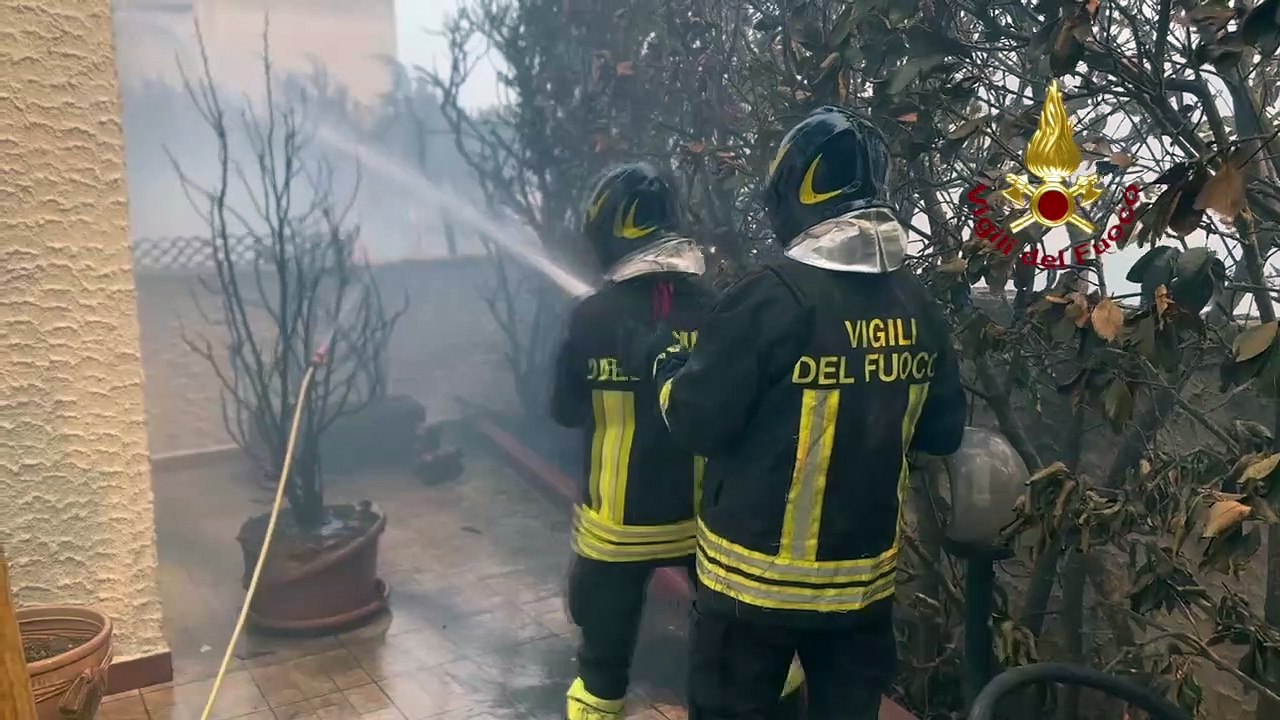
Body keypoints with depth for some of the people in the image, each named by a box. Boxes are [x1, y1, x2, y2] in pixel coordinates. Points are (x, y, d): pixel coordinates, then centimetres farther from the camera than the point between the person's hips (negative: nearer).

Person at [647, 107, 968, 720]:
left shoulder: (772, 295, -20)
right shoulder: (918, 306, -2)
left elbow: (698, 423, -17)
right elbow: (942, 433, 7)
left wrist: (667, 372, 3)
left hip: (755, 578, -5)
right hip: (865, 576, 5)